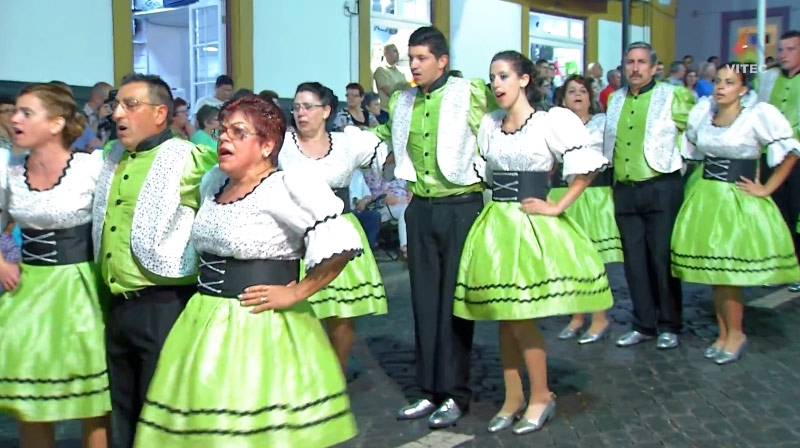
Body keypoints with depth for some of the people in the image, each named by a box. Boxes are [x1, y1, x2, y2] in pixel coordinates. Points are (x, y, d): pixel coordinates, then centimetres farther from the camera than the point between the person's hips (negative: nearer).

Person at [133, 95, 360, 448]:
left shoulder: (284, 187, -15)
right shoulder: (214, 181, 9)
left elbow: (340, 242, -25)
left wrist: (296, 293, -20)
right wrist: (208, 278, 15)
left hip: (259, 328, -7)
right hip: (204, 324, 8)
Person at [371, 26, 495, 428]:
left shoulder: (469, 93, -6)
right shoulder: (401, 102, 9)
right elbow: (382, 138, 25)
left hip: (460, 207, -5)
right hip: (420, 210, 5)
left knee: (455, 301, 1)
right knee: (424, 301, 9)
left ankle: (456, 393, 12)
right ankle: (431, 389, 20)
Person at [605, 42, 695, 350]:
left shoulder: (673, 96, -2)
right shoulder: (615, 100, 12)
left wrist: (678, 159, -1)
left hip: (661, 188, -5)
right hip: (625, 191, 5)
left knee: (663, 258, 0)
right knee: (634, 260, 8)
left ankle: (669, 326, 13)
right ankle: (643, 324, 19)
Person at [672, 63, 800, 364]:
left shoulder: (760, 114, -9)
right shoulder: (702, 113, 6)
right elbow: (690, 150, 22)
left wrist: (767, 188, -9)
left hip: (739, 200, -5)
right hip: (705, 197, 5)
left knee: (727, 270, -6)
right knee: (711, 269, 8)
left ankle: (735, 334, 12)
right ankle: (724, 333, 20)